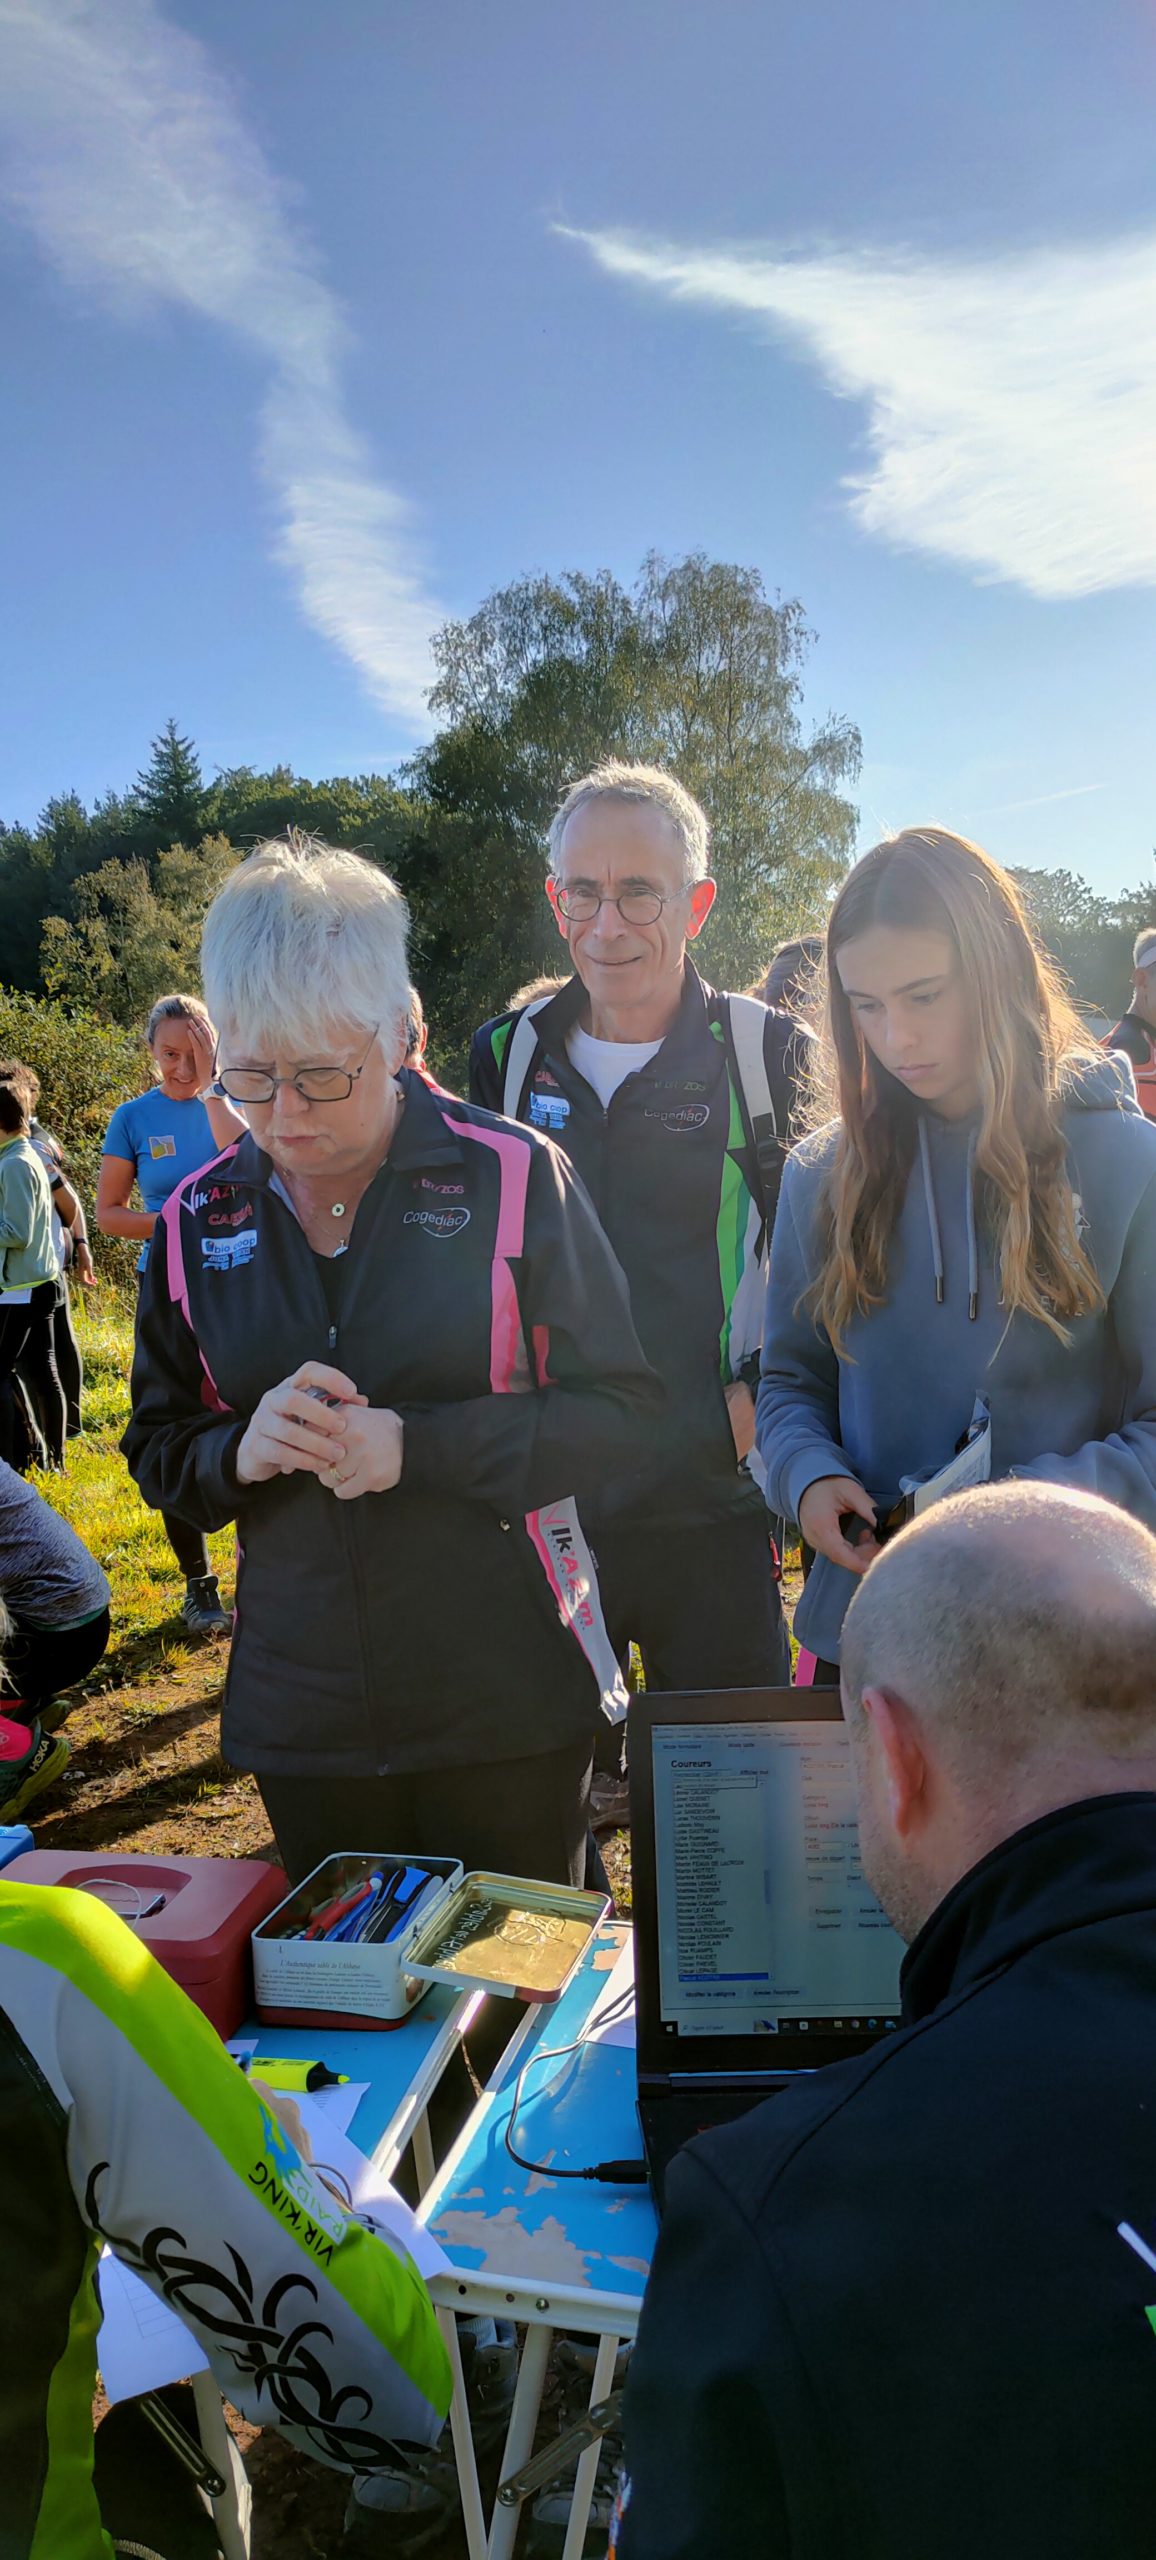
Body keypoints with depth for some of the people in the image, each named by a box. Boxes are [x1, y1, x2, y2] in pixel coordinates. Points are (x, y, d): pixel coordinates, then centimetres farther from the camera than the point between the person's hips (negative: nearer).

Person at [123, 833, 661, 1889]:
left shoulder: (510, 1177, -9)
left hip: (506, 1709, -3)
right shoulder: (197, 1222, 1)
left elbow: (618, 1407, -8)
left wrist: (417, 1448, -20)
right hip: (303, 1717, 3)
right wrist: (240, 1451, -14)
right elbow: (158, 1451, 9)